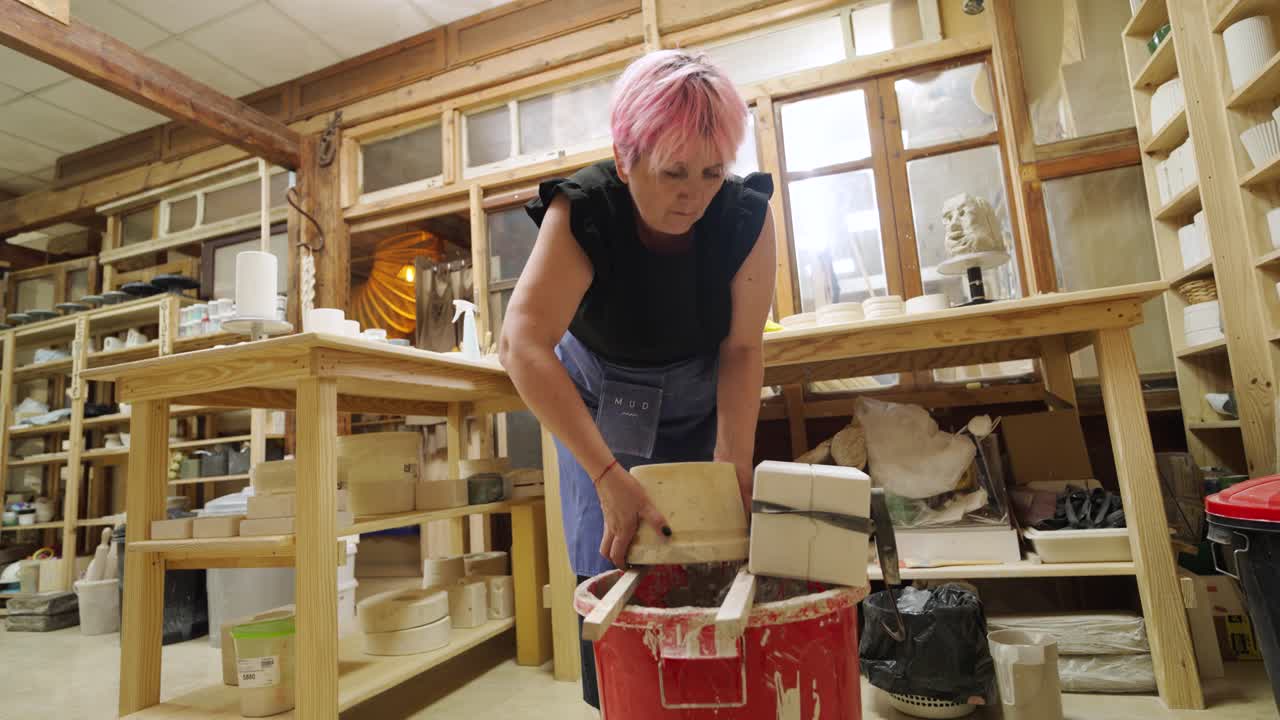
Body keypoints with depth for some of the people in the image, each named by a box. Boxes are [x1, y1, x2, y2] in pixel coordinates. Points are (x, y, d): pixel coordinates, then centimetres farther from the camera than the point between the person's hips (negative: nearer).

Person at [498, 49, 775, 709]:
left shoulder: (745, 215, -21)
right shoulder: (581, 213, -28)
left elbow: (742, 348, -17)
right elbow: (522, 345, -41)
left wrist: (733, 466, -27)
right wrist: (609, 477, -48)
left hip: (699, 404, 2)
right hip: (599, 405, -1)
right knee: (609, 573, -4)